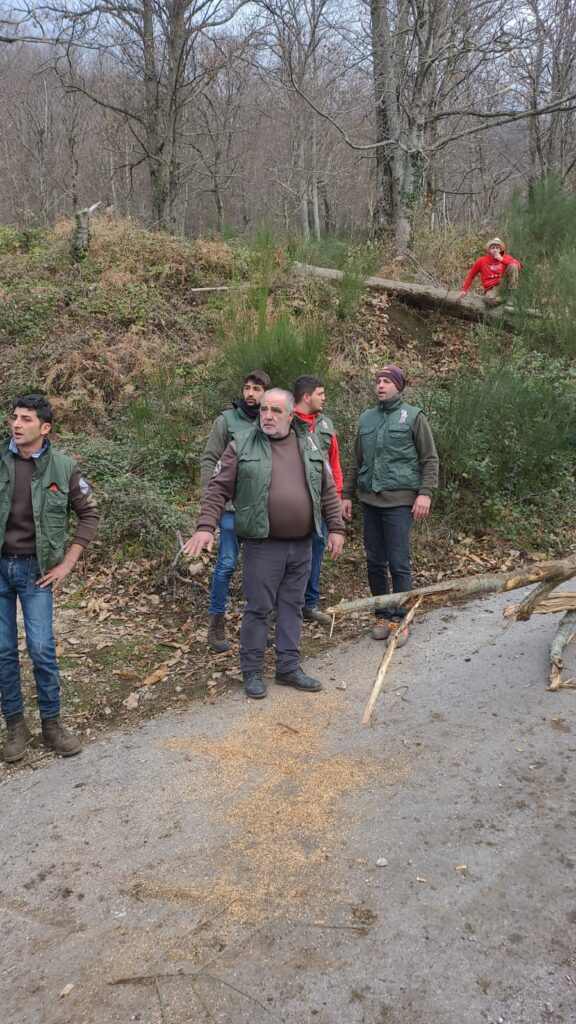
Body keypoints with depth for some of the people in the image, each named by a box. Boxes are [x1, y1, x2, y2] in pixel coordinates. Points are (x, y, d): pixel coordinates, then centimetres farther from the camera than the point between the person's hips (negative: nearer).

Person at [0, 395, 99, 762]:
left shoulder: (63, 467, -5)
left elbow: (89, 514, 2)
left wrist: (67, 564, -2)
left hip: (35, 569, -1)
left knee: (42, 648, -1)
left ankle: (52, 723, 16)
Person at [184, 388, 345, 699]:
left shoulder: (309, 445, 8)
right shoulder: (242, 445, -3)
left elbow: (328, 490, 12)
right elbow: (218, 489, -6)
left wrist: (336, 528, 6)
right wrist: (206, 526, -16)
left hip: (302, 545, 4)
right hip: (263, 545, -4)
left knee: (292, 606, 13)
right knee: (258, 608, 3)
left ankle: (289, 667, 25)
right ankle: (251, 671, 18)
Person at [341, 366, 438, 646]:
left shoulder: (413, 416, 0)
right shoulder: (366, 418, 13)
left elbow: (430, 459, -2)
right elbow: (356, 461, 19)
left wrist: (425, 493, -13)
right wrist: (347, 495, 15)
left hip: (399, 500, -5)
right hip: (370, 499, 5)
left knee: (398, 564, -4)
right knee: (375, 563, 9)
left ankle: (400, 620, 7)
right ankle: (382, 615, 21)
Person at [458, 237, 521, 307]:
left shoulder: (505, 257, 5)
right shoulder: (482, 261, 3)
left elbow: (518, 265, -12)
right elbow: (471, 274, 13)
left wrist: (502, 259, -16)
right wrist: (464, 290, 6)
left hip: (503, 284, 2)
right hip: (491, 288, -2)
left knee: (513, 266, -21)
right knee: (490, 300, -40)